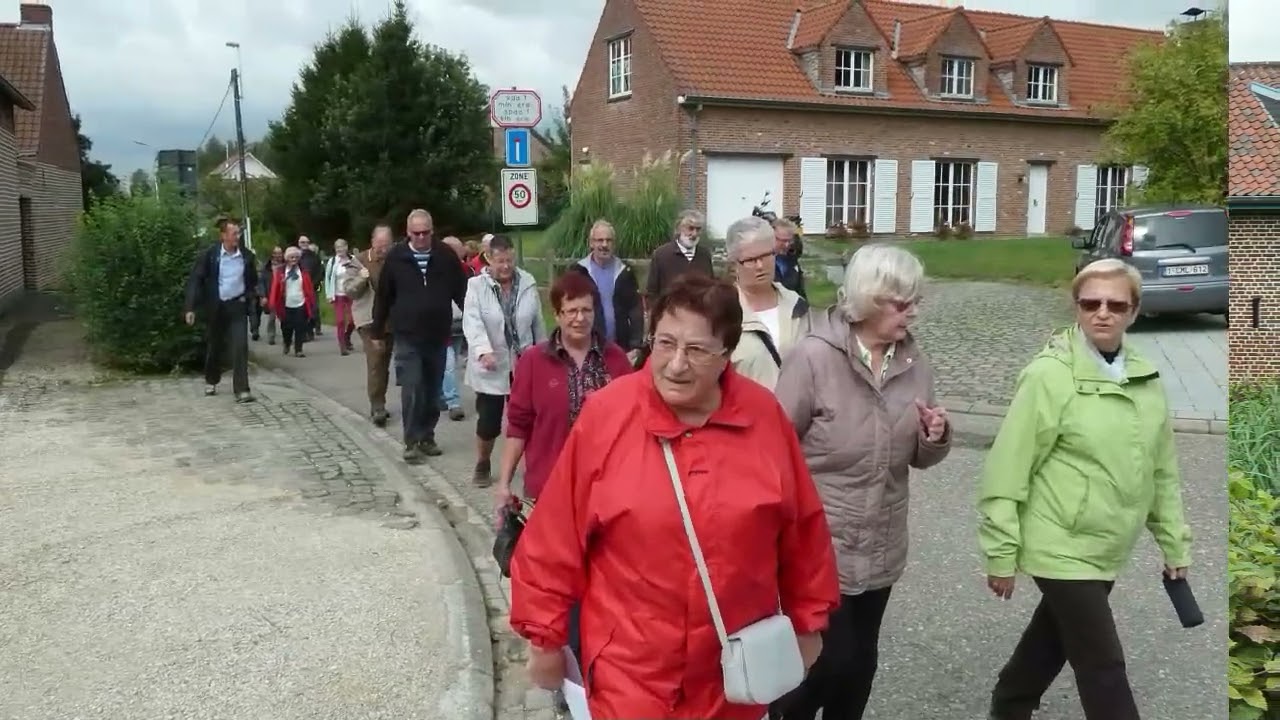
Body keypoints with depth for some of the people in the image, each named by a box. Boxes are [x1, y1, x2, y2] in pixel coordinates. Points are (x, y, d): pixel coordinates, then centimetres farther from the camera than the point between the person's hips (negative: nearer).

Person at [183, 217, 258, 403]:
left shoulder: (247, 255, -1)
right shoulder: (209, 254, -9)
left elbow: (253, 281, 15)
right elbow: (195, 280, -9)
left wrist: (251, 298, 3)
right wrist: (190, 307, -16)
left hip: (237, 306, 1)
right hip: (216, 307, 0)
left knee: (240, 347, -11)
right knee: (214, 346, 14)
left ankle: (241, 390, -11)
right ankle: (211, 381, 37)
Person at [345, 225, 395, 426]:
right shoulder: (360, 260, -1)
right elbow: (349, 290, -1)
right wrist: (361, 279, -19)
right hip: (369, 319, -3)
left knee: (384, 363, 10)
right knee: (375, 363, -11)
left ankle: (378, 406, 22)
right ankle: (377, 407, -9)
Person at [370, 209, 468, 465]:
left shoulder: (446, 256, -2)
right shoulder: (395, 257, -3)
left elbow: (462, 292, 2)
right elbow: (382, 296, 4)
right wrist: (377, 331, 8)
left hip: (438, 335, 2)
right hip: (407, 336, -2)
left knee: (432, 390, 11)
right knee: (412, 389, -7)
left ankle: (427, 437, 23)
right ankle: (412, 442, 1)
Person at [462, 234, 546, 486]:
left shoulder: (528, 283, 0)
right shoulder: (476, 286, -7)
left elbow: (537, 323, 8)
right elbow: (472, 322, -18)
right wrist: (483, 351, -34)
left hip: (524, 364, 2)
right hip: (491, 367, -2)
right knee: (489, 422, 4)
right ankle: (482, 465, 28)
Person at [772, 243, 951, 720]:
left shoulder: (914, 363, 1)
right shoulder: (813, 356, -18)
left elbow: (916, 458, 10)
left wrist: (936, 439, -12)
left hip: (881, 548, 6)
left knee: (860, 661, 17)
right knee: (831, 659, 0)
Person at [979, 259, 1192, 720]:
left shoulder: (1146, 379, 4)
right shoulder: (1050, 375, -17)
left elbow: (1162, 471, 12)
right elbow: (1007, 469, -16)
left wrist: (1174, 542, 14)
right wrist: (1002, 554, -15)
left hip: (1107, 551, 7)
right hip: (1062, 548, -6)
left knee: (1054, 638, 22)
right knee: (1104, 665, -1)